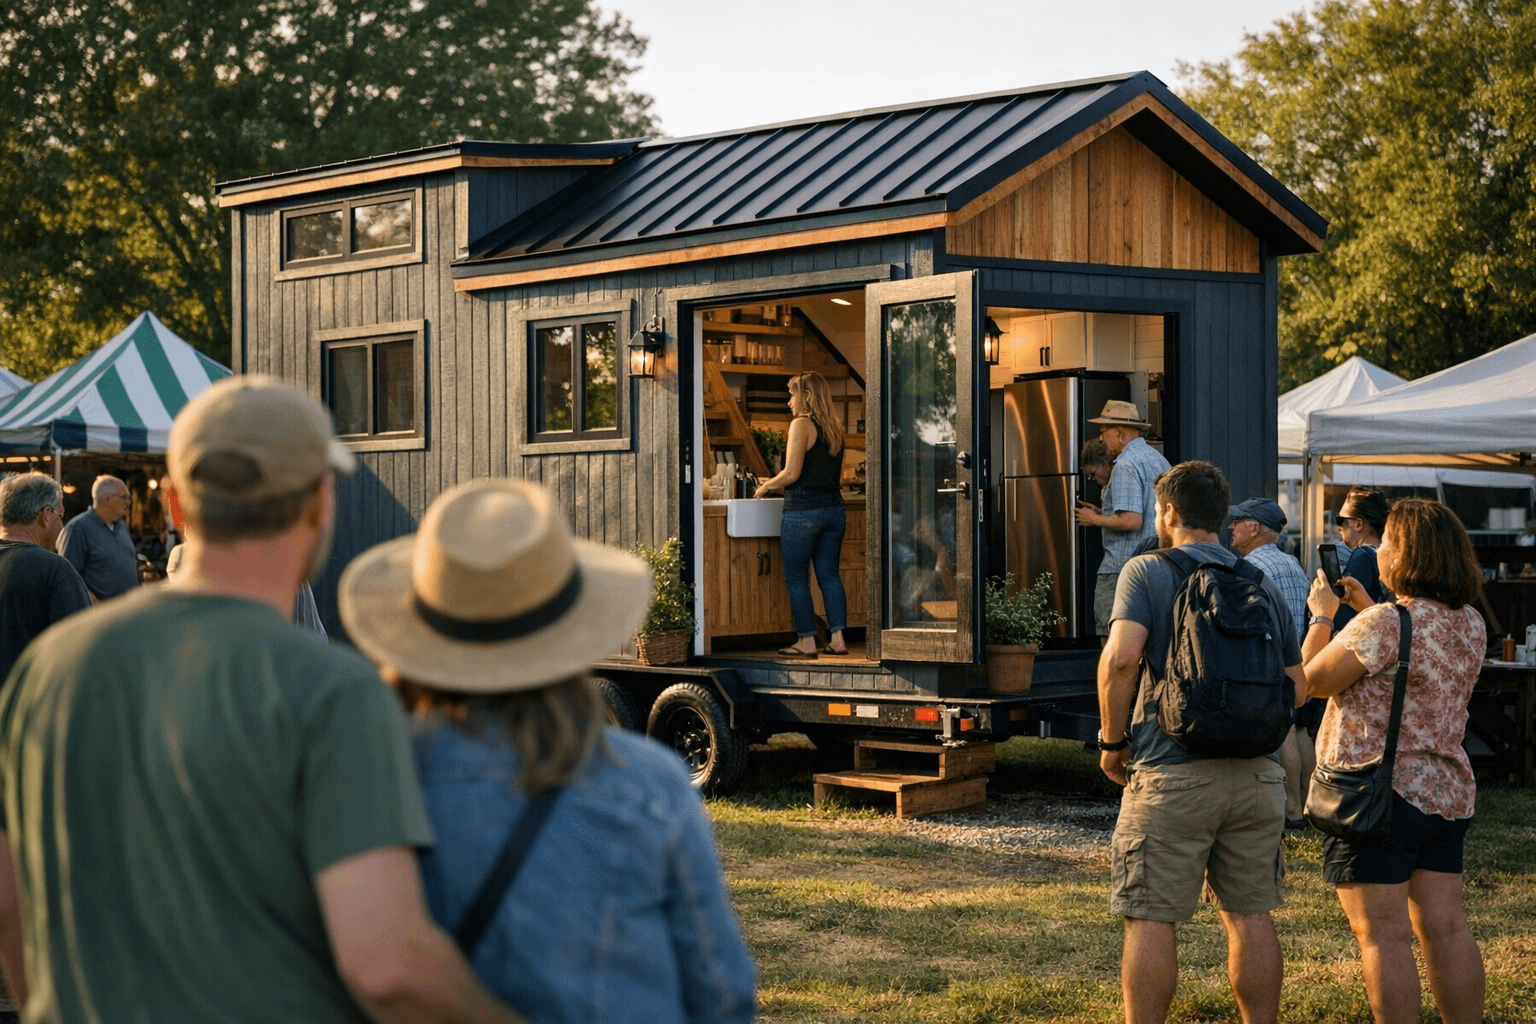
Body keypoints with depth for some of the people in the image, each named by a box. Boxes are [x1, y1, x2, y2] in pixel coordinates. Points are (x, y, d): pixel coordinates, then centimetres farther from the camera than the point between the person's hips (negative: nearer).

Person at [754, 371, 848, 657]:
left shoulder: (802, 424, -10)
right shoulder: (834, 428, 12)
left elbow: (792, 474, -15)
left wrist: (766, 486, 3)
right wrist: (776, 483, 23)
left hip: (803, 512, -7)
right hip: (834, 508, 7)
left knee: (797, 579, 3)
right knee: (829, 575, 11)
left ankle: (807, 641, 4)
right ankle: (838, 638, 7)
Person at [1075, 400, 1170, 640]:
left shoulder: (1126, 465, -15)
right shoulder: (1158, 458, 16)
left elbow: (1131, 521, -23)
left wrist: (1096, 520, -7)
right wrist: (1104, 512, 22)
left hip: (1123, 568, -10)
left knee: (1111, 635, -7)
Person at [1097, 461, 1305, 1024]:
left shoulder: (1148, 571, -3)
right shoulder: (1263, 584, 12)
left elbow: (1120, 657, -17)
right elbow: (1295, 684, 13)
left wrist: (1113, 739, -6)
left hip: (1172, 773, -5)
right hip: (1256, 772, 5)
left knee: (1151, 919, 1)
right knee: (1251, 914, 11)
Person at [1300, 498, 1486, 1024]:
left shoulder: (1386, 623, -18)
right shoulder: (1470, 624, 7)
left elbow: (1314, 679, -9)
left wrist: (1322, 615, 5)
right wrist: (1368, 610, 25)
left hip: (1379, 794, -8)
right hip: (1448, 792, 8)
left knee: (1383, 937, -4)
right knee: (1445, 930, 11)